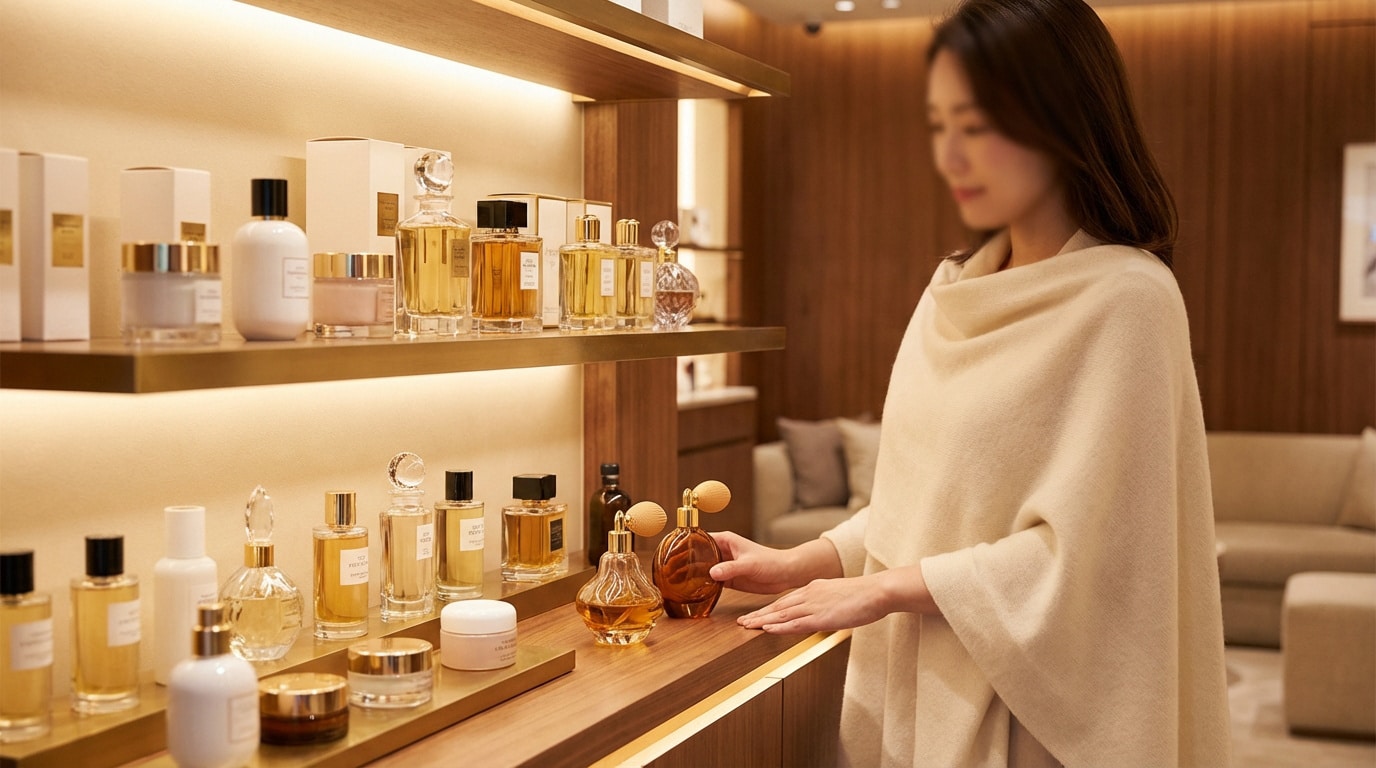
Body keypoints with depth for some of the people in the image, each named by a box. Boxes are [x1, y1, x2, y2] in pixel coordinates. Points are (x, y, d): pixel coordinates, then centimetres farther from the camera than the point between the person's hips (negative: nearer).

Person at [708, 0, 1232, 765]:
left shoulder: (1125, 298, -16)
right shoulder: (954, 292, 5)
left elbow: (1083, 550, -18)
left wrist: (885, 587, -15)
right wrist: (802, 563, 0)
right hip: (917, 688, 6)